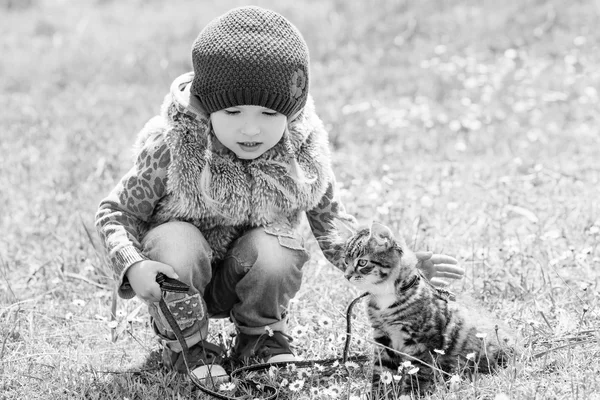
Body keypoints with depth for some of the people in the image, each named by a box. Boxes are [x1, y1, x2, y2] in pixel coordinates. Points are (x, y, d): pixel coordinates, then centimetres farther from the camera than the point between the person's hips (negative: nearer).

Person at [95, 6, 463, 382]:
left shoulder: (304, 154, -15)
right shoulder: (171, 146, -22)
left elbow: (333, 227, -4)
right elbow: (115, 213, -10)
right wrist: (133, 266, -31)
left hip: (246, 280, 2)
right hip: (180, 282, -2)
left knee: (273, 252, -31)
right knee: (176, 242, -34)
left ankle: (263, 337, 3)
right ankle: (185, 344, -4)